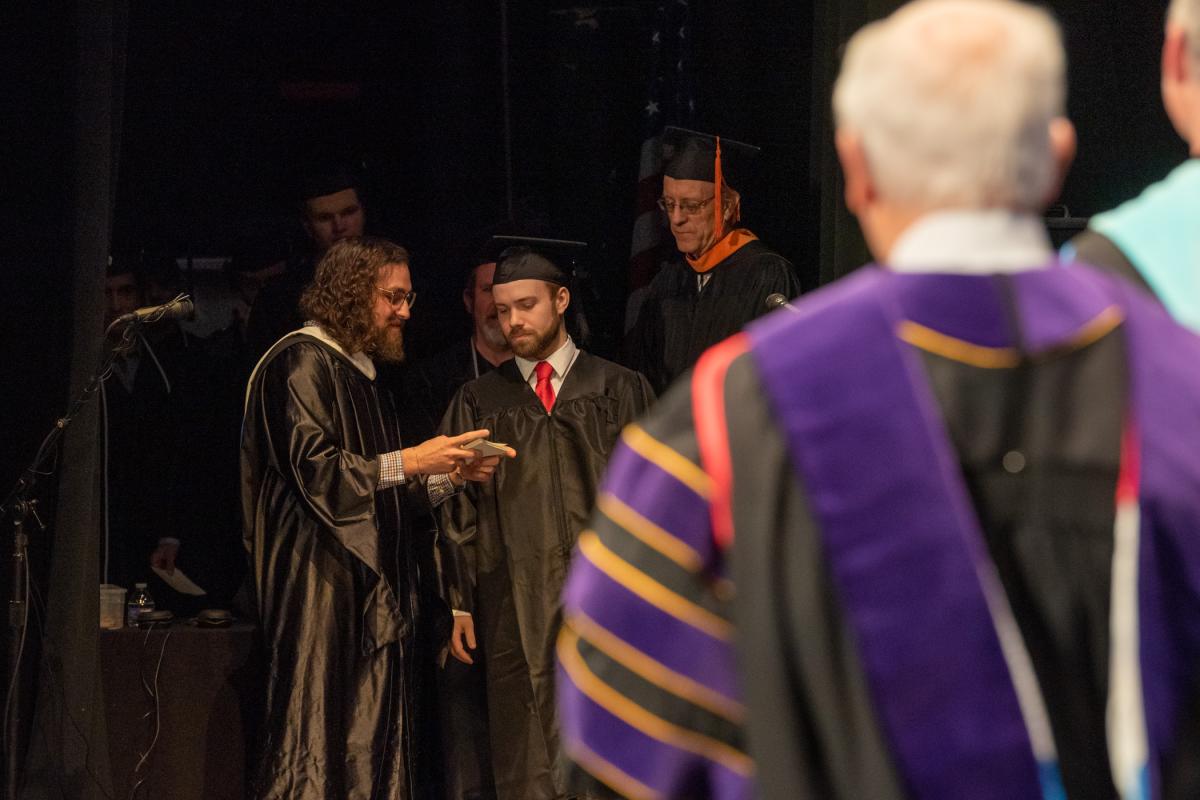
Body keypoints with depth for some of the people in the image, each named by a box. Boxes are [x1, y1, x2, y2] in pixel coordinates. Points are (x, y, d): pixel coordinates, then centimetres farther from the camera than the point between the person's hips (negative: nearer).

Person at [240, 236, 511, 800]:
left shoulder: (358, 372, 21)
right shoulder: (303, 362, -8)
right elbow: (314, 468, -18)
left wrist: (449, 475, 6)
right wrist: (410, 462, -15)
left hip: (372, 593, 9)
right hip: (321, 585, -9)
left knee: (375, 751, 4)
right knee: (320, 742, -11)